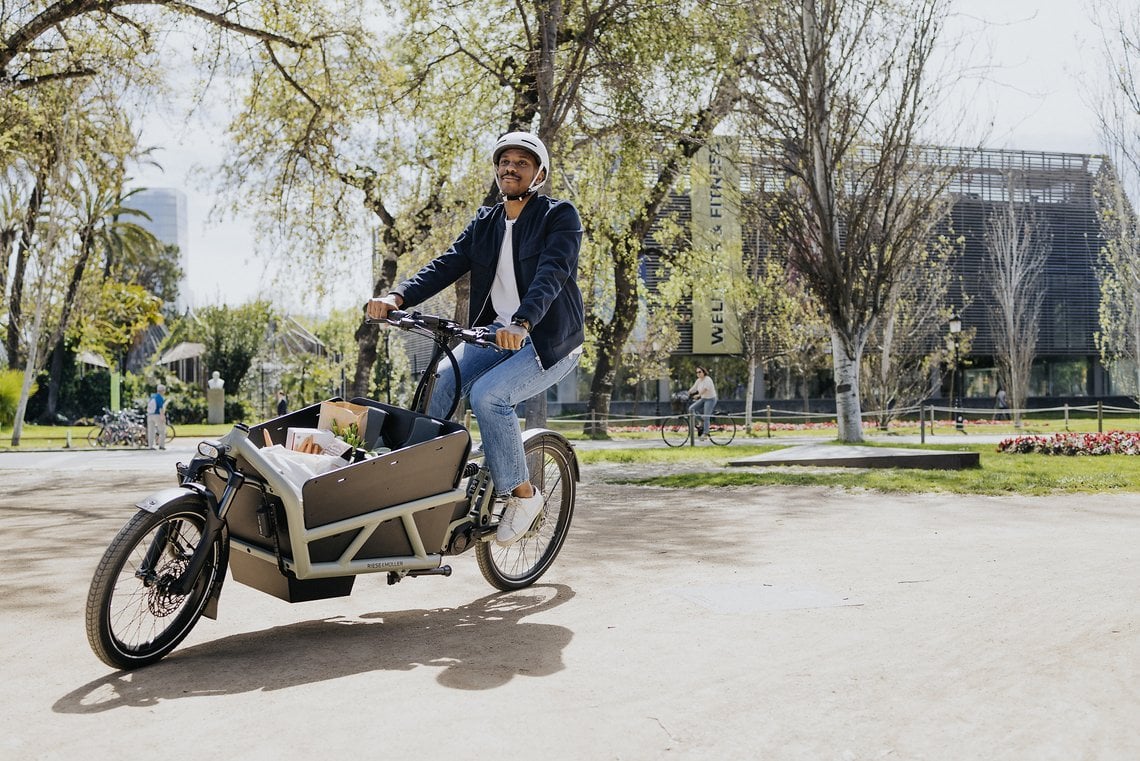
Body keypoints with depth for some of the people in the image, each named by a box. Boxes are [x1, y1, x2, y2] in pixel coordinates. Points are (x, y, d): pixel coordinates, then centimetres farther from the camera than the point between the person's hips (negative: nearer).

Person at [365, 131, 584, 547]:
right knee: (435, 386, -18)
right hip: (493, 336, 6)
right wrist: (397, 297, -19)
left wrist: (521, 323, -43)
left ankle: (521, 493, -11)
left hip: (550, 341, -6)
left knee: (488, 394, -29)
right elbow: (446, 264, -1)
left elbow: (552, 272, -24)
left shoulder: (560, 216, -7)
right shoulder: (485, 222, 11)